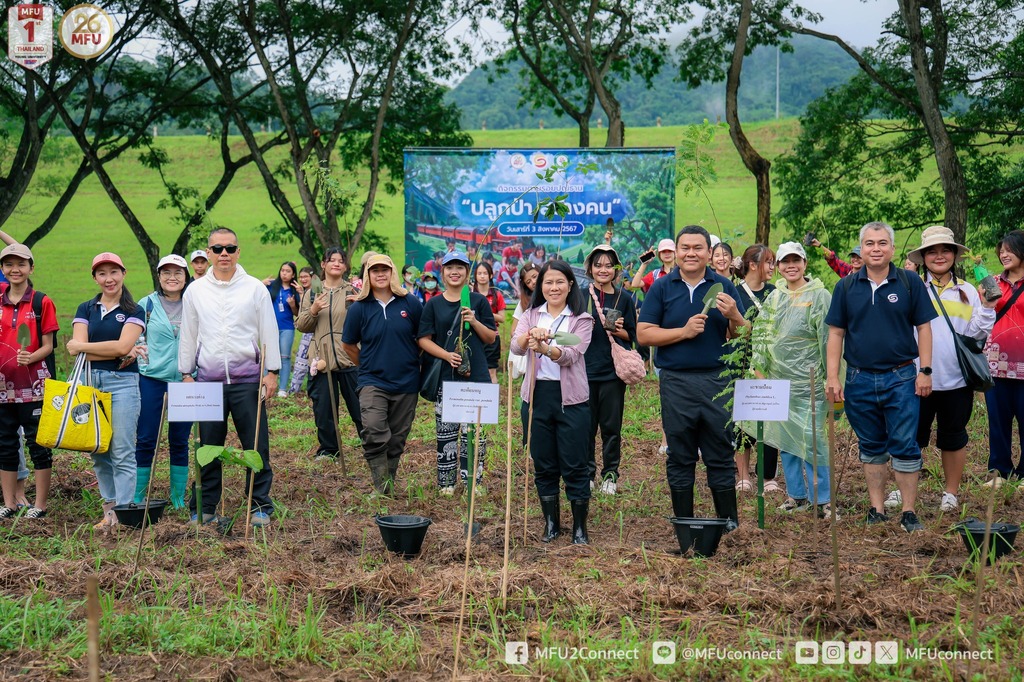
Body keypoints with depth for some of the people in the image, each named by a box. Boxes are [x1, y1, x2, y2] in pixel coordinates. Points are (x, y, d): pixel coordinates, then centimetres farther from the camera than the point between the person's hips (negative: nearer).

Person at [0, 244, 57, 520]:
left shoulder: (42, 302, -2)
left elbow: (48, 346, -4)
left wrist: (30, 358, -20)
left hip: (34, 385, -4)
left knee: (38, 444, 0)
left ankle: (40, 505, 7)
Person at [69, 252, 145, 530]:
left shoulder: (134, 311, 4)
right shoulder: (85, 310, 12)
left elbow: (122, 346, -10)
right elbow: (75, 348, -2)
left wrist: (81, 346, -3)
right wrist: (119, 352, -10)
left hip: (122, 382, -4)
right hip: (90, 382, 4)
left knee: (122, 452, -7)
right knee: (98, 451, 6)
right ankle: (109, 510, 13)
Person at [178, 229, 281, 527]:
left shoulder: (255, 288, 3)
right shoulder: (195, 291, 8)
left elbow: (269, 332, 5)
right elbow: (188, 335, 13)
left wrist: (272, 371, 0)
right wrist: (186, 373, 9)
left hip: (247, 380, -1)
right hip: (208, 379, 2)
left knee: (256, 445, 0)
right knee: (208, 446, 6)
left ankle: (260, 505, 10)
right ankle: (204, 507, 15)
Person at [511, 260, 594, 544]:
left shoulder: (582, 319, 1)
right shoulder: (531, 315, 8)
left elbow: (571, 354, -16)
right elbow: (515, 346, -11)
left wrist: (547, 349, -35)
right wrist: (530, 336, -33)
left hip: (570, 398, -3)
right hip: (536, 395, 3)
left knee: (574, 466, 1)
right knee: (543, 465, 10)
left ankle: (580, 527, 11)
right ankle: (551, 523, 23)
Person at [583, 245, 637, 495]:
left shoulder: (623, 298, 6)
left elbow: (632, 336, 10)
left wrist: (619, 331, -9)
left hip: (613, 370, 0)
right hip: (585, 369, 0)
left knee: (611, 426, 3)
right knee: (586, 425, 3)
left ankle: (610, 475, 13)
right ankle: (586, 474, 14)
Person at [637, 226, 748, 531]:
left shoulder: (724, 287, 7)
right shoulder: (662, 288, 5)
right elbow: (643, 334, -2)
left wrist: (734, 316, -16)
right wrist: (684, 331, -11)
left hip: (717, 380, 0)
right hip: (676, 382, 0)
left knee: (720, 456, 4)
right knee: (680, 457, 7)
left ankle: (728, 521, 13)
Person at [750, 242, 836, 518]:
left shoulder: (819, 296, -4)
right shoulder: (773, 298, 12)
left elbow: (829, 338, -6)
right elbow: (761, 337, 14)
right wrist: (759, 370, 7)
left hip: (809, 381, -6)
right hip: (779, 379, 6)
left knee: (811, 438, -9)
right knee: (785, 438, 9)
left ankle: (822, 500, -1)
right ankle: (796, 495, 20)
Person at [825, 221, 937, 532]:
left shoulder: (910, 283, 1)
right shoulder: (846, 287, 6)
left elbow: (923, 328, 3)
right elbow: (836, 333, 7)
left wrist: (925, 371, -4)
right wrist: (832, 377, 0)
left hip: (900, 378, -2)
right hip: (859, 380, 2)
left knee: (905, 447, -3)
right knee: (871, 448, 11)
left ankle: (909, 513, 4)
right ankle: (877, 511, 18)